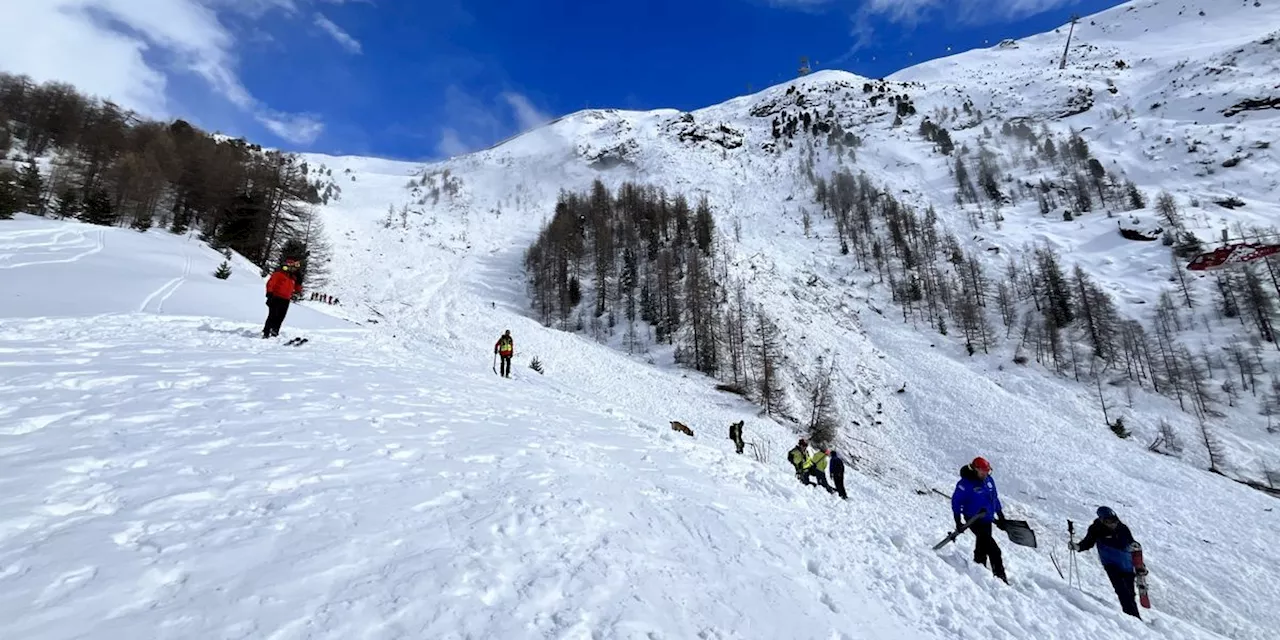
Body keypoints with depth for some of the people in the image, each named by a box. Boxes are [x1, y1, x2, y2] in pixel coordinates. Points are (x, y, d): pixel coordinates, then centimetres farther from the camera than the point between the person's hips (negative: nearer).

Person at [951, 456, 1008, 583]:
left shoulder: (988, 480, 2)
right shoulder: (965, 483, -20)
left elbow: (995, 498, 17)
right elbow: (956, 501, -14)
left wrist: (1000, 515, 18)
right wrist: (958, 521, -15)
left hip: (987, 519, 8)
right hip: (974, 520, -8)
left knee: (983, 546, 19)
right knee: (993, 549, -14)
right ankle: (1000, 575, -8)